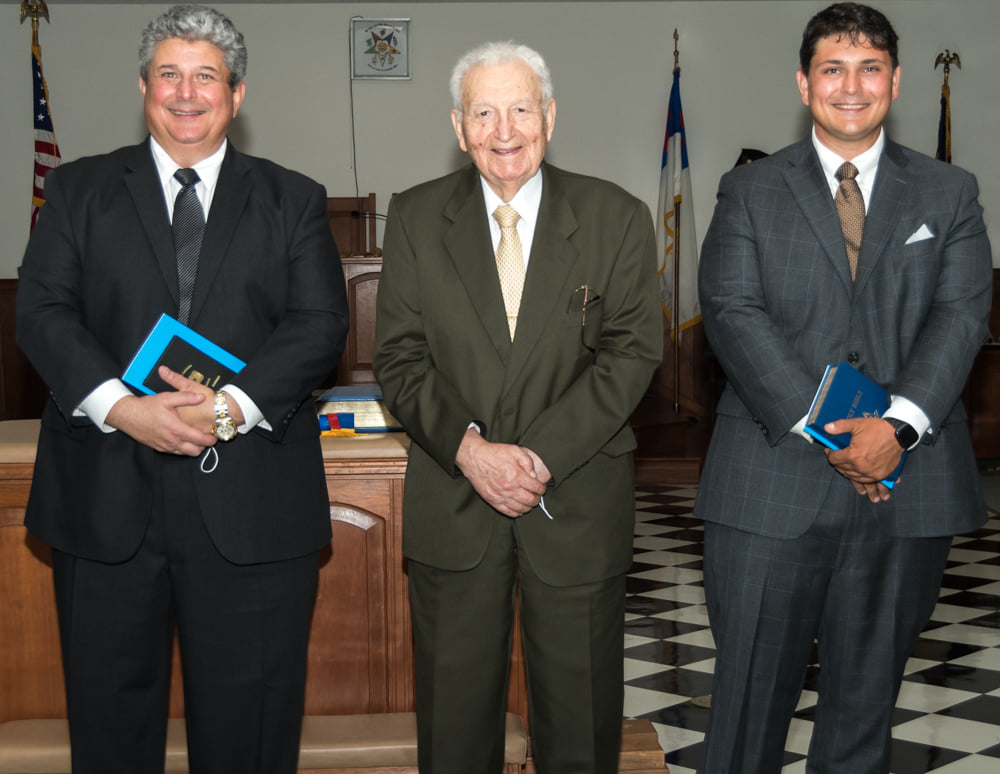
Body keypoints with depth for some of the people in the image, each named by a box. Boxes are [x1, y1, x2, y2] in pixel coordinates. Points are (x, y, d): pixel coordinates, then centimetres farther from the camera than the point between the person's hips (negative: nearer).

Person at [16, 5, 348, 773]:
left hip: (251, 506, 0)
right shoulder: (79, 189, 12)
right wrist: (121, 407, -16)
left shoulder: (294, 201, 10)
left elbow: (321, 324, -1)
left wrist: (234, 405, -17)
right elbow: (42, 311, 1)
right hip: (107, 500, 1)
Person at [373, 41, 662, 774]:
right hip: (451, 506, 1)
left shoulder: (618, 218, 0)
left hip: (577, 503, 0)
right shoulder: (415, 218, 3)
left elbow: (632, 352, -7)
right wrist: (467, 446, -16)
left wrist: (542, 455, -16)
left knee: (580, 707, 12)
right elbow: (399, 356, -1)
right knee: (454, 706, 13)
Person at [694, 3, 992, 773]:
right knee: (751, 683, 3)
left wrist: (899, 426, -17)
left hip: (908, 483, 2)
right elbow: (733, 313, -5)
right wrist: (821, 432, -15)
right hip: (774, 479, -1)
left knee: (869, 687, 13)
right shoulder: (750, 191, 7)